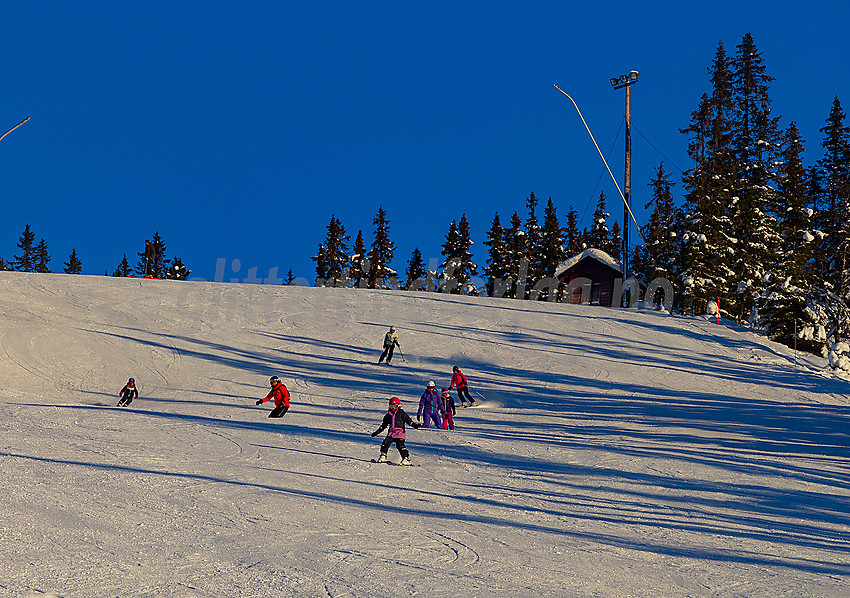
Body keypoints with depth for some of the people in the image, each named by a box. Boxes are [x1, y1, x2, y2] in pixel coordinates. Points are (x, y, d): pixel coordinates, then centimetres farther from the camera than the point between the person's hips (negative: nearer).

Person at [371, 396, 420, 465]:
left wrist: (415, 425, -20)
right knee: (385, 443, -11)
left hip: (400, 433, -5)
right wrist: (377, 432, 27)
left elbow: (409, 420, -4)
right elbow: (384, 425, 26)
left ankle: (406, 459, -19)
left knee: (400, 445, -20)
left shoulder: (401, 414, 1)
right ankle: (383, 457, 3)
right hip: (391, 433, 5)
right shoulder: (388, 415, 17)